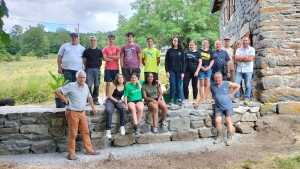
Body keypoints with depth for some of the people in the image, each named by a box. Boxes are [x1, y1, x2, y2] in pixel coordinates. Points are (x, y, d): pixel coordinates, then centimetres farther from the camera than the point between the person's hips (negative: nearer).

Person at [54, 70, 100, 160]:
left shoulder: (86, 86, 8)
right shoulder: (71, 86, -12)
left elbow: (89, 97, 26)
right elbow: (57, 91, -13)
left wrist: (93, 107, 25)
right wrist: (65, 100, -11)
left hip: (82, 113, 6)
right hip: (73, 113, -6)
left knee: (85, 132, 13)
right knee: (73, 134, 0)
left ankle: (89, 150, 24)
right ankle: (71, 154, 10)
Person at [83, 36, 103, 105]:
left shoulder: (99, 51, 9)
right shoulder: (86, 51, 5)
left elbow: (101, 60, 11)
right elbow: (84, 61, 6)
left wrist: (99, 66, 2)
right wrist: (86, 68, 4)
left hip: (97, 69, 2)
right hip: (89, 69, -1)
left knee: (97, 85, 5)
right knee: (88, 85, -5)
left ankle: (95, 99, 14)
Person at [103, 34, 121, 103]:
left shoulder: (117, 48, 7)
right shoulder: (105, 49, 4)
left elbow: (118, 57, -8)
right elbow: (104, 58, -8)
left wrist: (109, 56, -8)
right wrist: (114, 58, -7)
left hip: (115, 68, 1)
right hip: (108, 69, -1)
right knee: (108, 83, 1)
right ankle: (106, 97, 4)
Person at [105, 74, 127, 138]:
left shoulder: (125, 86, 2)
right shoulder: (115, 86, -3)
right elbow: (109, 95, -3)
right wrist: (116, 101, -8)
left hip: (119, 100, 2)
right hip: (110, 100, -1)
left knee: (123, 108, -33)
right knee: (109, 111, -32)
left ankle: (122, 126, -21)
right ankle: (108, 130, -26)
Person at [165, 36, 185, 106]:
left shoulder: (181, 51, 5)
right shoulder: (169, 51, 6)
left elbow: (183, 62, 2)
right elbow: (166, 61, 5)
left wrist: (182, 72, -5)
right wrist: (167, 71, -4)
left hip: (179, 71, 0)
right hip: (171, 71, 0)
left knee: (179, 86, 1)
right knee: (172, 86, -2)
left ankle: (180, 100, 10)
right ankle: (171, 100, 5)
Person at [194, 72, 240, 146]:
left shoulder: (227, 84, -7)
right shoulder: (211, 86, -3)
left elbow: (237, 86, 6)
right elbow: (205, 94, 4)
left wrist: (231, 94, -1)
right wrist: (198, 103, 4)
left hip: (228, 106, -1)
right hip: (218, 107, 2)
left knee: (228, 120, -10)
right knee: (217, 120, -12)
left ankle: (229, 138, 2)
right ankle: (220, 137, 5)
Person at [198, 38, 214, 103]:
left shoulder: (210, 51, 12)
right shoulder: (199, 51, 3)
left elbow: (212, 60, 10)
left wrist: (209, 67, -5)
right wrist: (201, 67, -12)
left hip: (208, 68, 3)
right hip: (201, 69, -3)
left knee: (206, 84, 5)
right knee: (202, 84, -1)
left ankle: (206, 98, 10)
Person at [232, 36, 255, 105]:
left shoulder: (252, 49, 2)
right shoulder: (238, 49, 10)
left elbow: (250, 59, -12)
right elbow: (236, 58, -4)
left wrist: (240, 58, -5)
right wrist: (245, 57, -10)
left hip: (248, 70, -2)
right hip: (239, 70, 2)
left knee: (248, 85, 2)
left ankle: (247, 98, 12)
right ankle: (236, 97, 8)